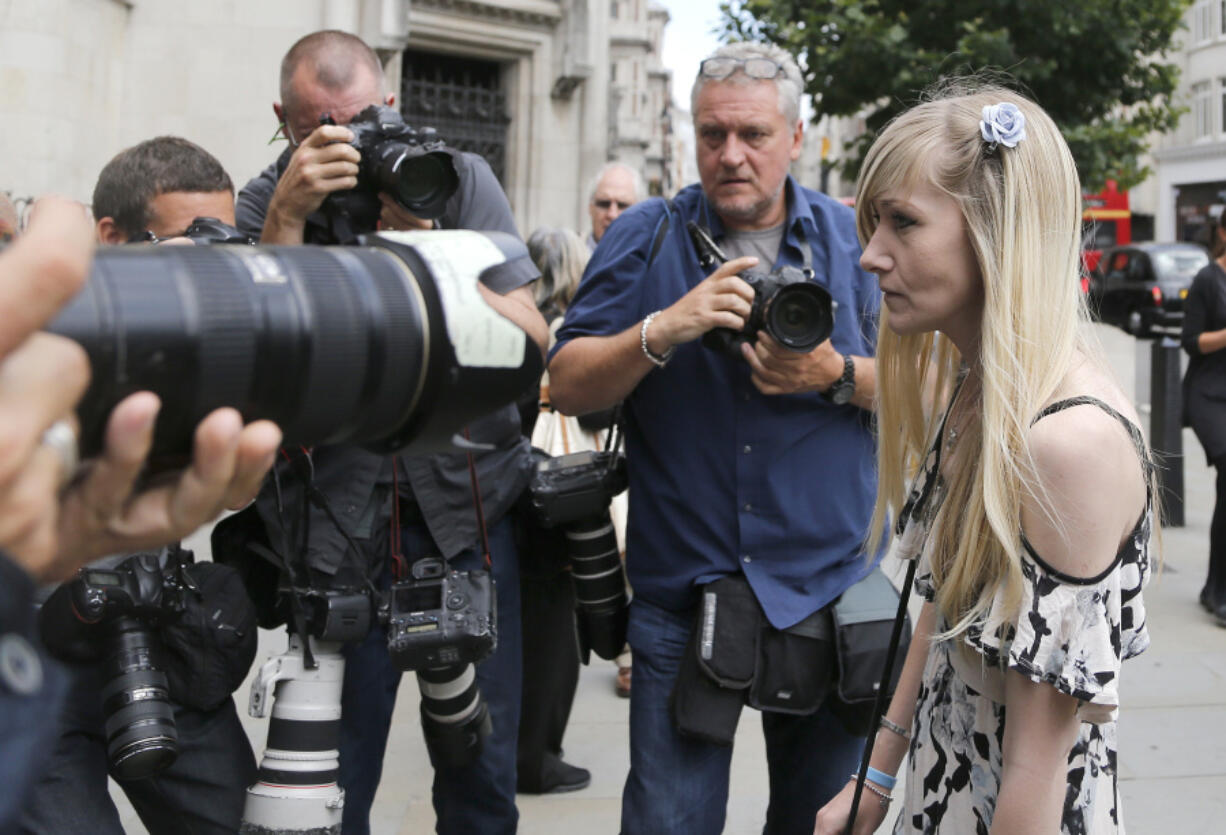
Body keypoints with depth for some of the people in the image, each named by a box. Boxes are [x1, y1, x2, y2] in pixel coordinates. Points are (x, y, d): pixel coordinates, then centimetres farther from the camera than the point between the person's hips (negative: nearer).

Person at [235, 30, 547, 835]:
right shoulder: (265, 205, 0)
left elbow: (531, 342, -6)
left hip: (470, 504, 1)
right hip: (335, 521, -1)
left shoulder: (460, 179, 1)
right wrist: (289, 220, -21)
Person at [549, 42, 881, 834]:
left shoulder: (854, 238, 5)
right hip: (681, 588, -1)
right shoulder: (645, 236, 1)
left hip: (829, 585, 2)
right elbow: (568, 387, -5)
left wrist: (836, 375, -16)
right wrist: (664, 330, -21)